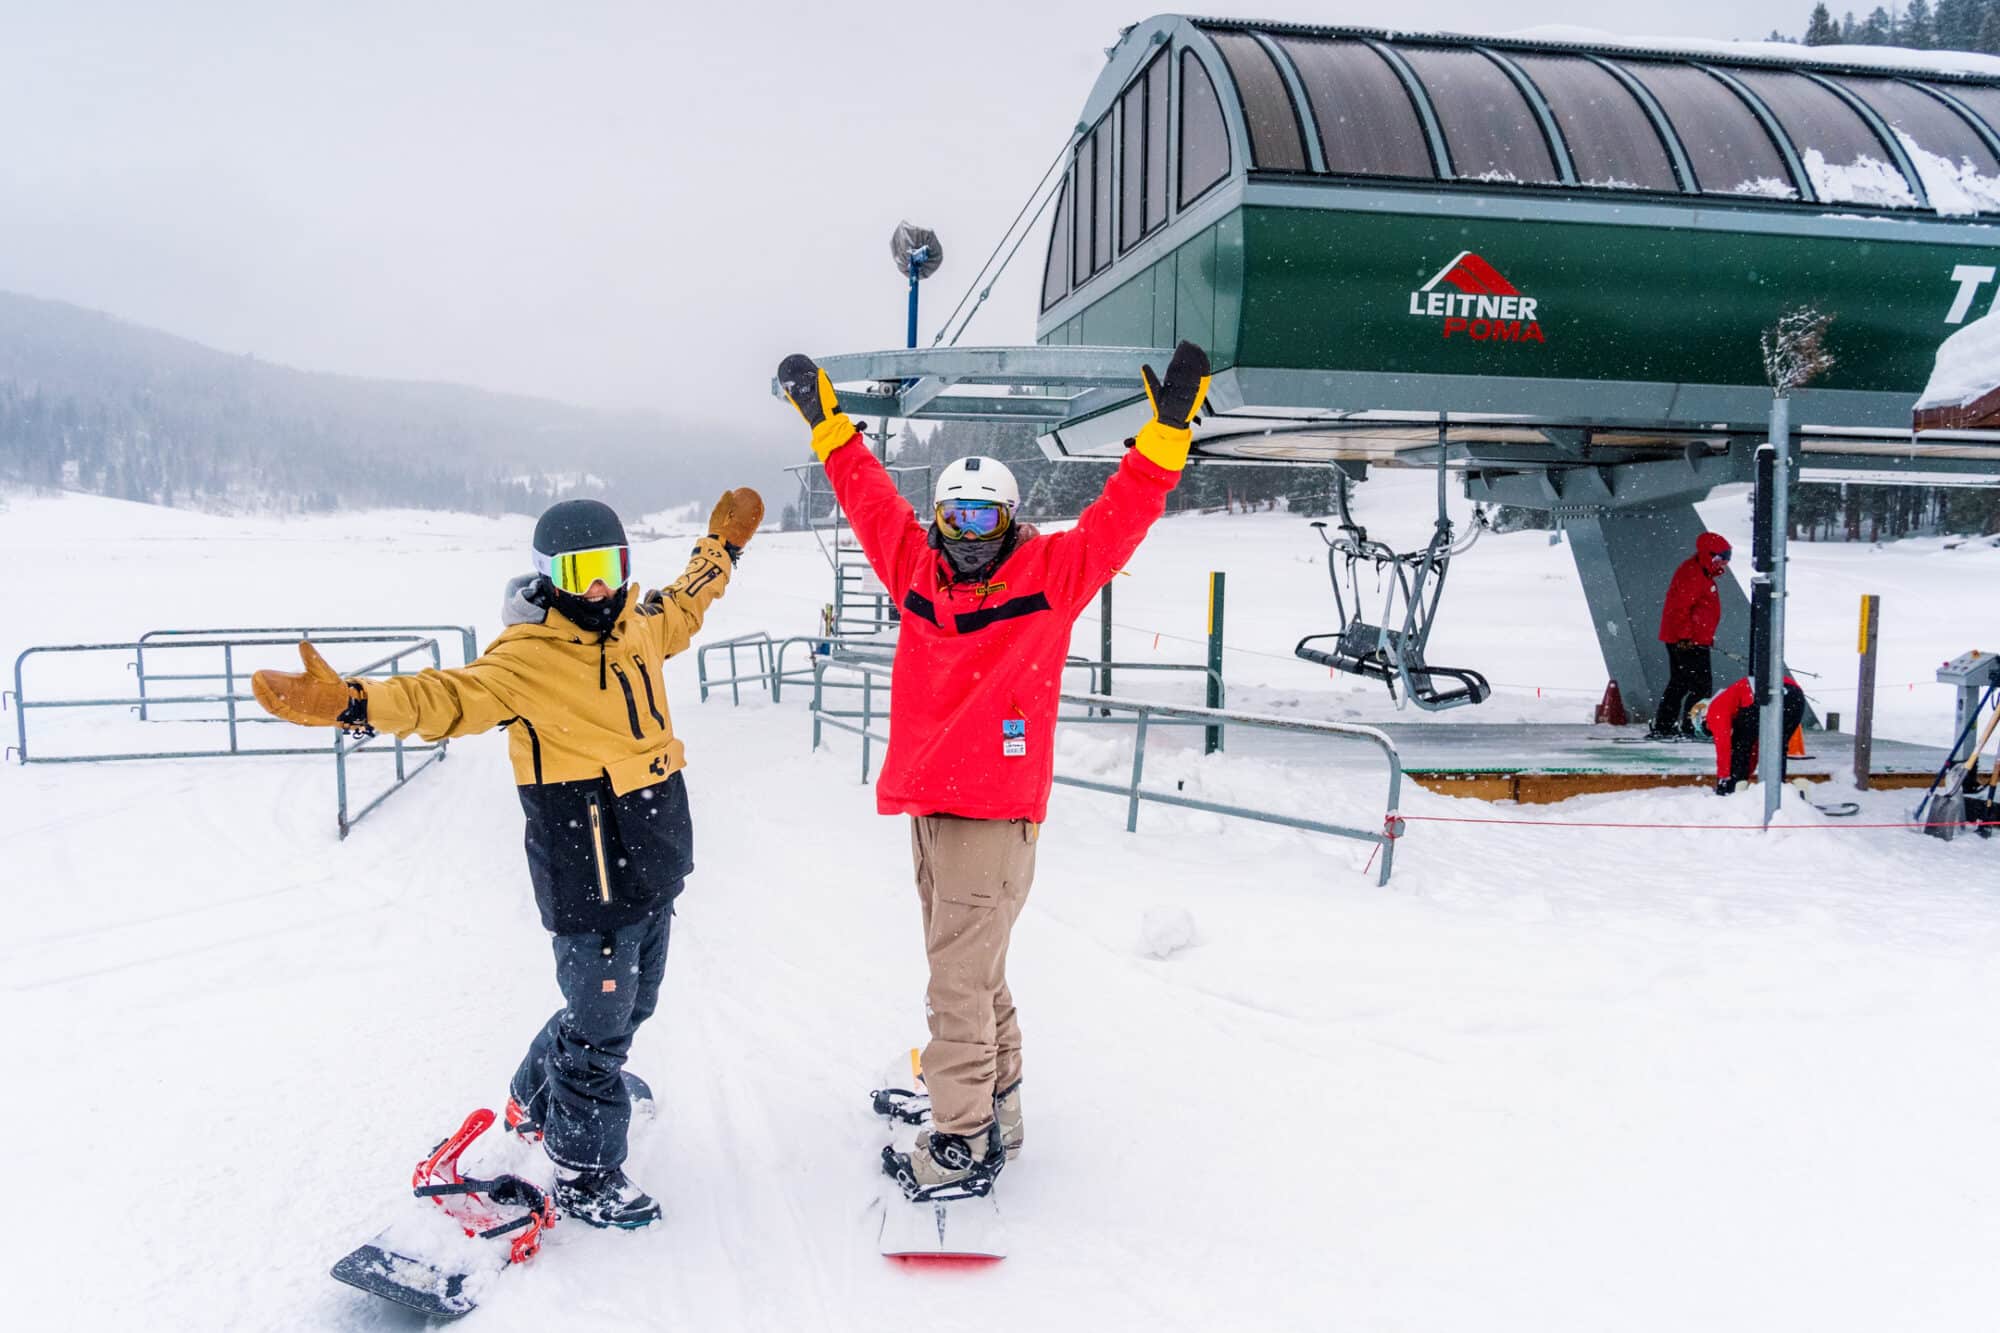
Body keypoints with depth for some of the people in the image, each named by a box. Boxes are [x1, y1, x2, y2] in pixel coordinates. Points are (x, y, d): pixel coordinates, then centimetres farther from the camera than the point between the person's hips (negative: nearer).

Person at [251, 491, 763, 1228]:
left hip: (654, 860, 8)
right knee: (600, 1023, 2)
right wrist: (350, 701, -44)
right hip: (588, 873, -8)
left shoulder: (638, 627, 8)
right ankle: (586, 1176, 21)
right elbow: (450, 696, -28)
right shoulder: (529, 655, -15)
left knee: (628, 1006, 22)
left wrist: (723, 544, 40)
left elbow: (683, 605, 30)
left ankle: (536, 1103, 46)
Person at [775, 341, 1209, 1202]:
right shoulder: (918, 570, 9)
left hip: (994, 816, -6)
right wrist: (827, 422, 24)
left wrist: (1167, 430, -16)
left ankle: (961, 1147, 10)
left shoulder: (1046, 575, -3)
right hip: (925, 808, 6)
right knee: (975, 977, 19)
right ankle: (996, 1108, 34)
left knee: (958, 985, -3)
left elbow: (1121, 514, -8)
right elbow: (869, 496, 20)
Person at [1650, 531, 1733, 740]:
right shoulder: (1692, 574, -16)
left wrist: (1707, 635, 28)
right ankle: (1689, 728, -6)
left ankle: (1662, 728, 17)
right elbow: (1681, 607, -23)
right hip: (1686, 641, -11)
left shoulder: (1702, 573, 18)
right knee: (1702, 685, -9)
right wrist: (1685, 636, -25)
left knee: (1679, 684, 14)